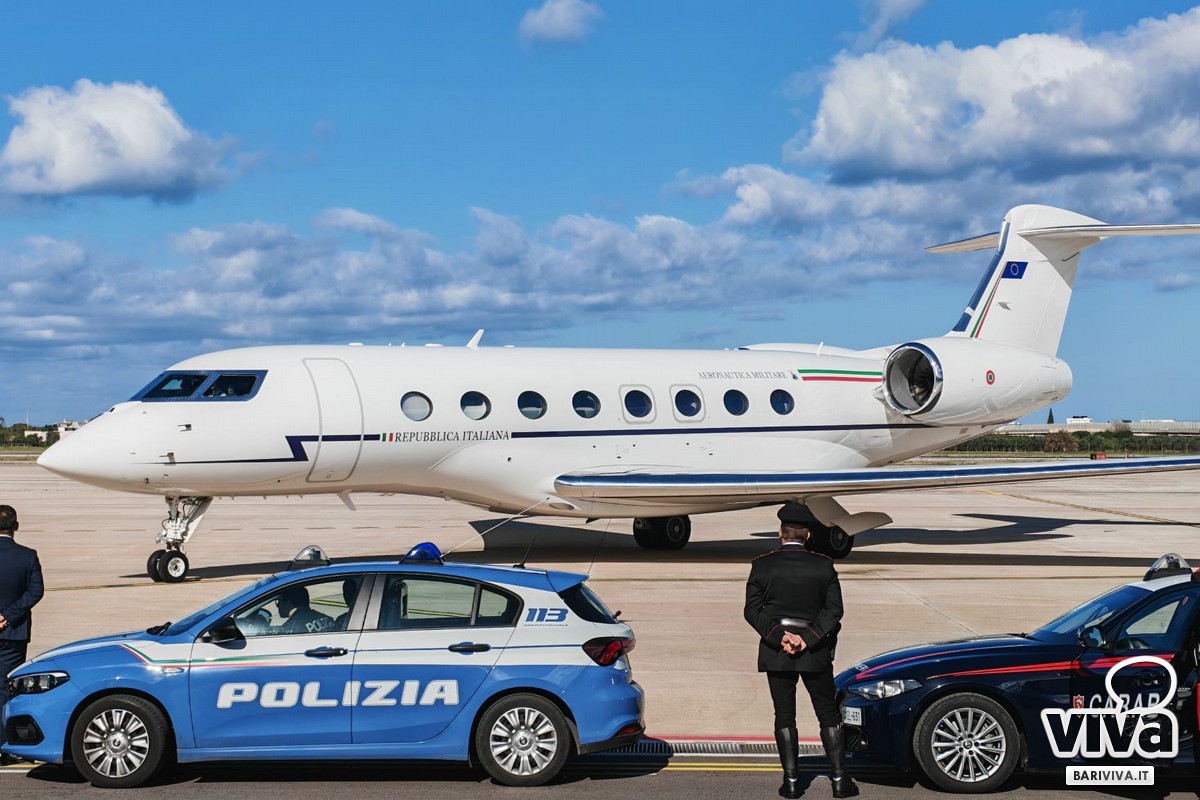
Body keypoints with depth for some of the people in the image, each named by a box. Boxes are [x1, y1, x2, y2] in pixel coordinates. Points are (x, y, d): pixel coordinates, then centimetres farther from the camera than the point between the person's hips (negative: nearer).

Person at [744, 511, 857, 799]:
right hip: (815, 652, 0)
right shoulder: (823, 566, -3)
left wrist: (778, 637, -11)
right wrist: (808, 639, -10)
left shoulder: (762, 566, -4)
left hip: (775, 651, 0)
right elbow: (834, 610, -8)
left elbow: (753, 610, -8)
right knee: (828, 713, 9)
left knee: (784, 715, 7)